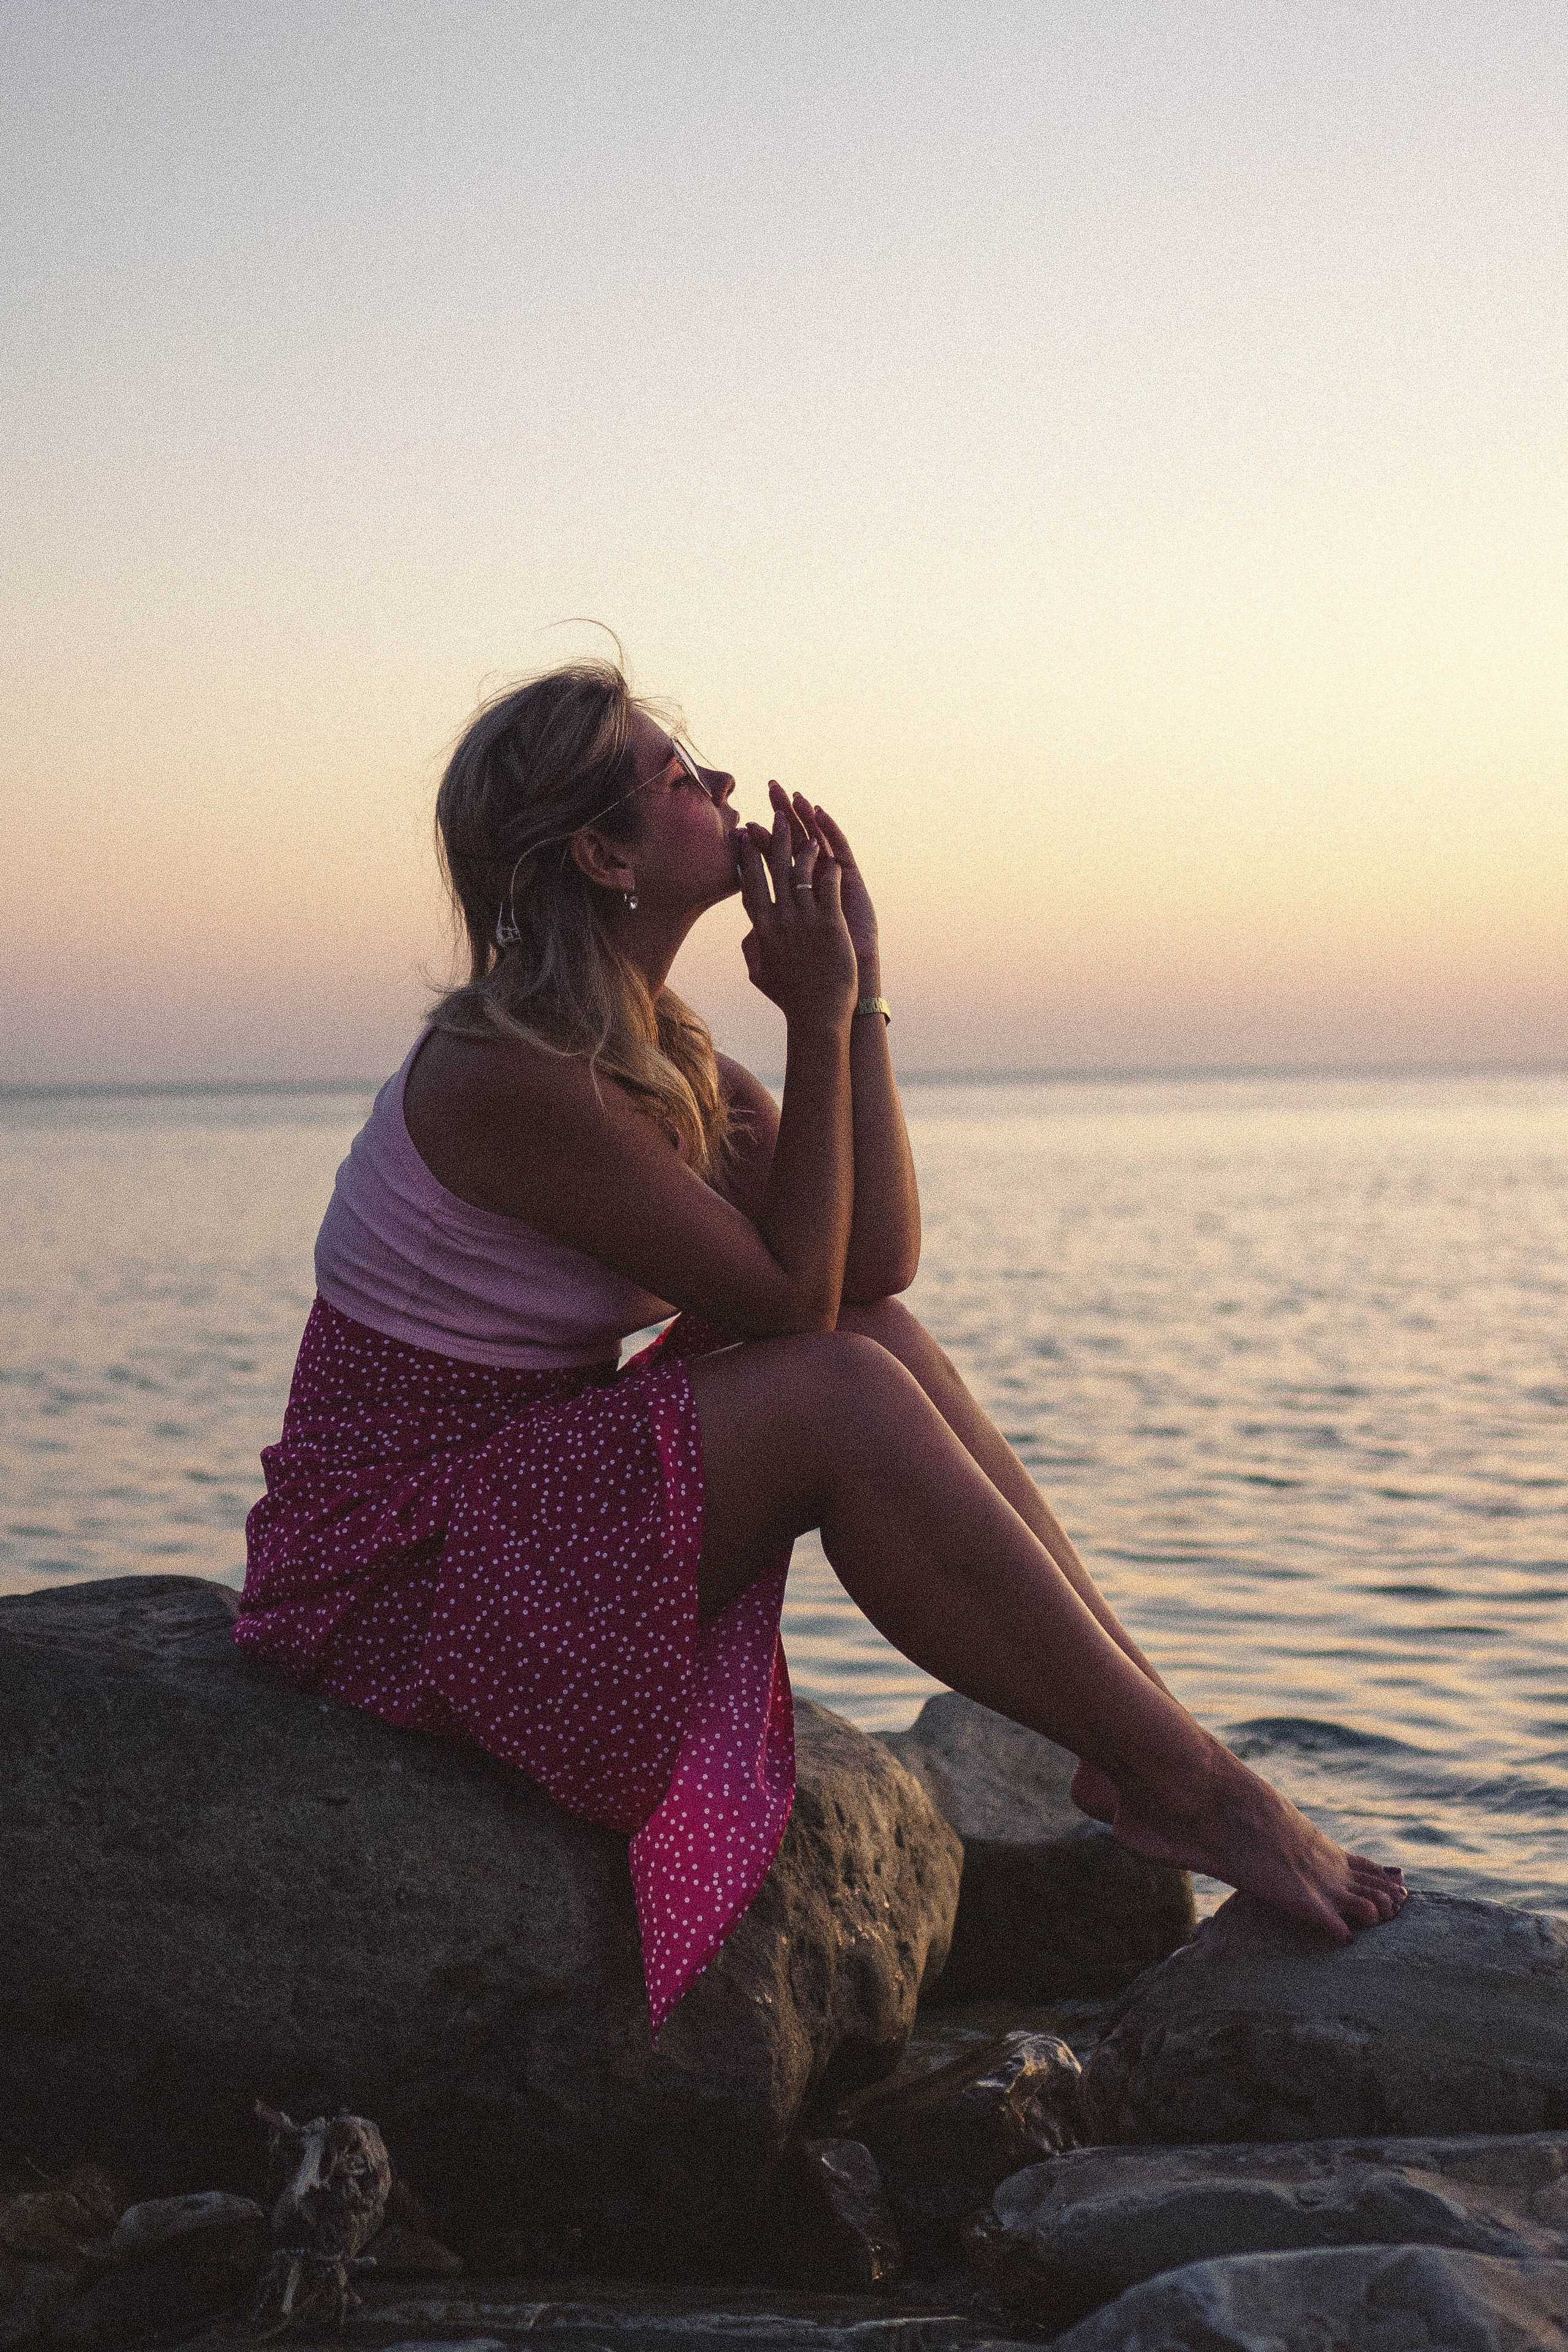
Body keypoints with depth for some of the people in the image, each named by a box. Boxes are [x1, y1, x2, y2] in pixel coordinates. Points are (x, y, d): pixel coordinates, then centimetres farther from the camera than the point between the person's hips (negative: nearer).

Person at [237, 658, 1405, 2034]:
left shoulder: (661, 1052, 7)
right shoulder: (509, 1076, -22)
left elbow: (878, 1257, 0)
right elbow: (789, 1293, -18)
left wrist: (858, 991, -5)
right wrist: (820, 1018, -15)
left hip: (521, 1490, 9)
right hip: (388, 1572, -9)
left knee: (884, 1336, -5)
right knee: (839, 1389, -23)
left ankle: (1143, 1740, -5)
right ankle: (1188, 1789, -17)